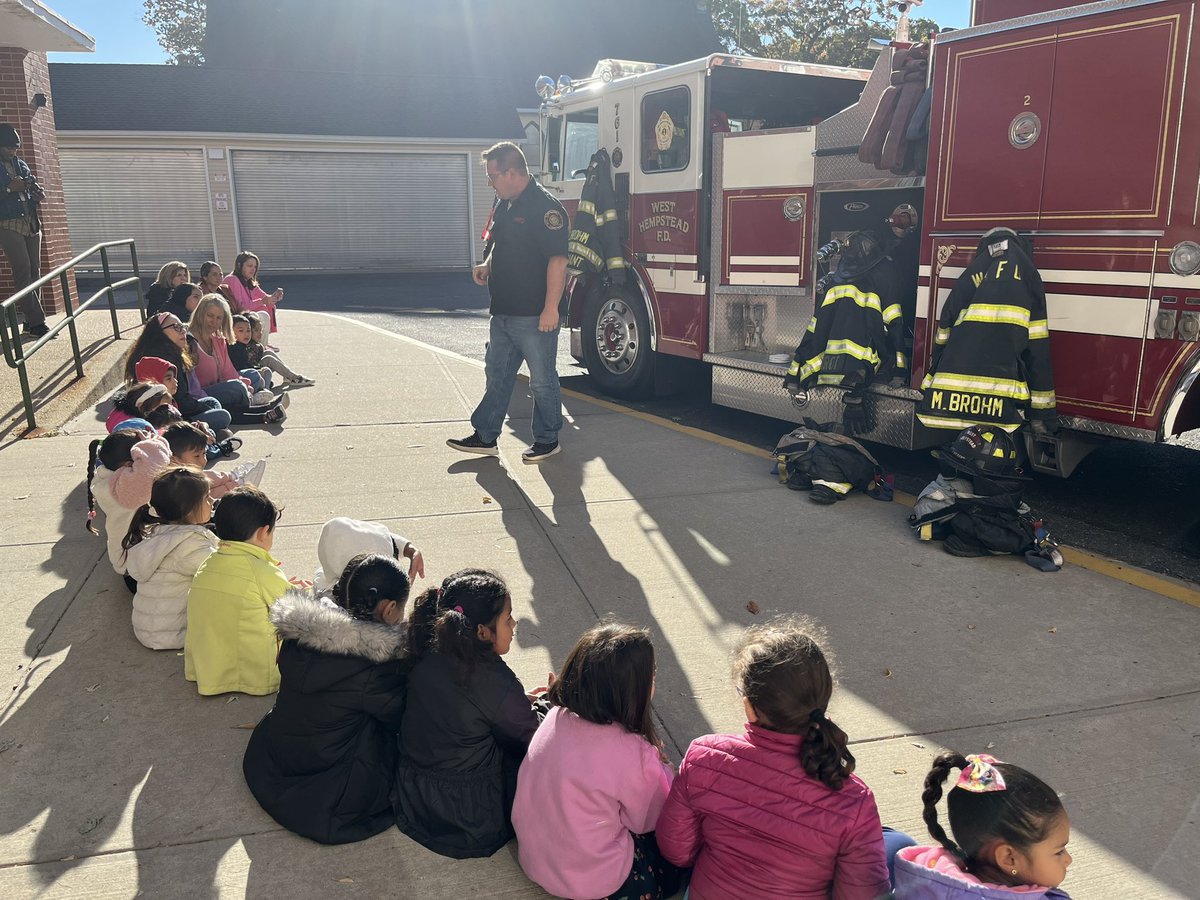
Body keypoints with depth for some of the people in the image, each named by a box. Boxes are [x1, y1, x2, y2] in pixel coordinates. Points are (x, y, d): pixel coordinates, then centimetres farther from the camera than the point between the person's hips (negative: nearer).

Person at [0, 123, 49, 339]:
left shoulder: (20, 164, 15)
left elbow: (33, 185, 20)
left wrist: (38, 193, -1)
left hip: (31, 222, 6)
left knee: (34, 271, 2)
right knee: (22, 272, -11)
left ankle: (31, 322, 6)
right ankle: (36, 323, -14)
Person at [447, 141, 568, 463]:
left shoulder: (544, 206, -15)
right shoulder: (505, 206, 13)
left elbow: (558, 259, -21)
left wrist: (551, 308, -25)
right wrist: (487, 266, 6)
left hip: (535, 315, -9)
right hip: (504, 312, 9)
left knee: (542, 379, 4)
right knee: (497, 373, 14)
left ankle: (547, 439, 18)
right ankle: (485, 436, 23)